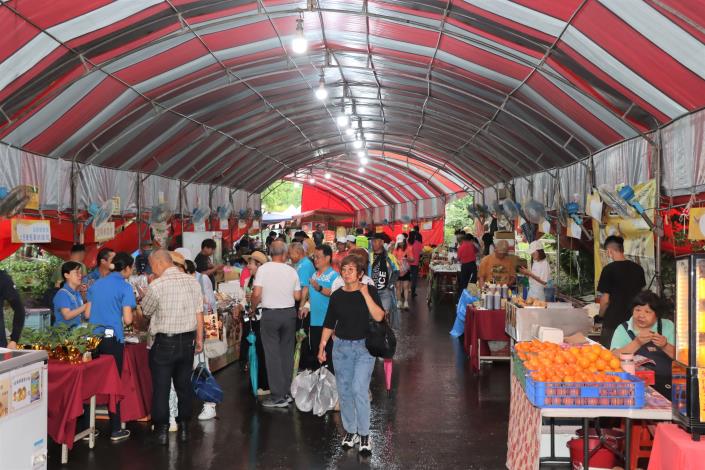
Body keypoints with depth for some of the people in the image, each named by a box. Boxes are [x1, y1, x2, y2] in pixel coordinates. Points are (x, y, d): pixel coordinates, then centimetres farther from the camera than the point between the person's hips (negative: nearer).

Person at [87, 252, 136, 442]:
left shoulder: (96, 284, 12)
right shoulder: (125, 287, -5)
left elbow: (88, 313, 14)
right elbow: (127, 319, -11)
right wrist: (130, 314, 11)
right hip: (113, 339, -5)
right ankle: (115, 430, 10)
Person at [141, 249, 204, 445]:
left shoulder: (157, 285, -15)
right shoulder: (193, 281, 0)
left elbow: (146, 311, 0)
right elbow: (199, 313, 3)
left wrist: (145, 296, 20)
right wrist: (199, 338, 12)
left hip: (164, 342, -5)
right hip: (187, 340, 5)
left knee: (161, 387, 6)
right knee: (184, 385, 15)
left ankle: (162, 430, 12)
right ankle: (184, 427, 22)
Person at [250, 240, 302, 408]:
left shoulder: (263, 269, -8)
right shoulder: (292, 271, 0)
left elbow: (256, 294, -13)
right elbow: (297, 296, 2)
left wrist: (253, 308, 5)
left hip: (270, 314, -3)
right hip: (289, 312, 3)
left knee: (273, 354, 2)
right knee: (287, 353, 12)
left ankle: (277, 396, 2)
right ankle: (286, 392, 18)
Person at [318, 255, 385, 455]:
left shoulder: (370, 291, -5)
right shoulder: (337, 295, 3)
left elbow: (379, 316, -18)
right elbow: (329, 324, 9)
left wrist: (365, 294, -20)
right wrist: (322, 346, 6)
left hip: (364, 347, -3)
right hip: (341, 346, 4)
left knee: (359, 390, -12)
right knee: (344, 391, 8)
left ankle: (364, 434, 2)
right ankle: (350, 430, 24)